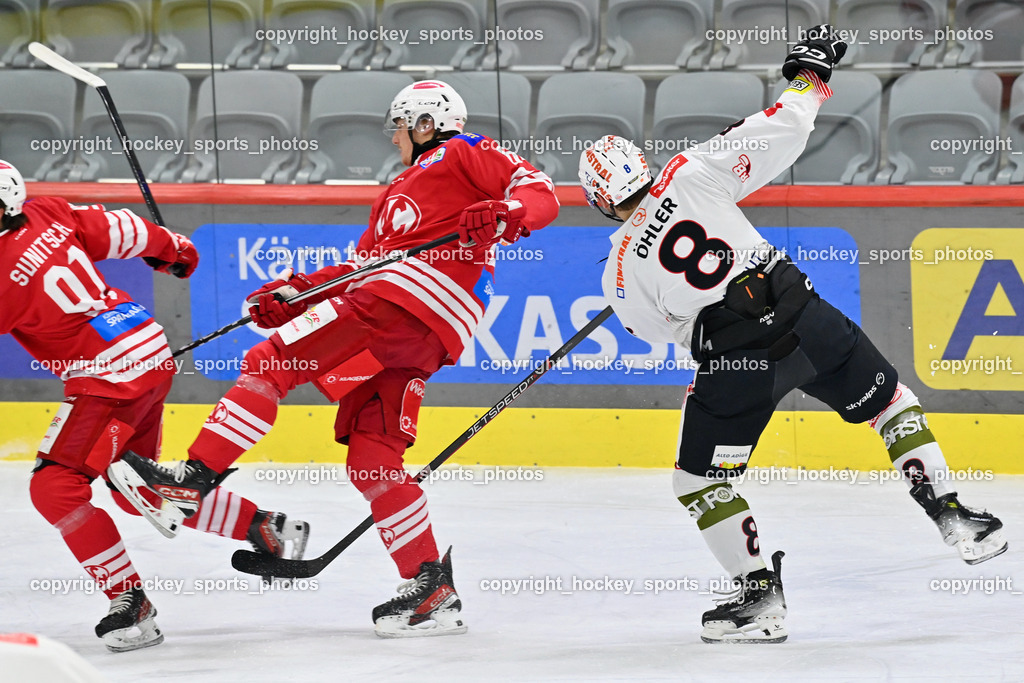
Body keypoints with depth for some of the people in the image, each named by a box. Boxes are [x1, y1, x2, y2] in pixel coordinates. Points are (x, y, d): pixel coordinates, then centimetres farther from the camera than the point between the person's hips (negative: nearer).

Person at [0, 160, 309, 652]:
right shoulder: (46, 215, 1)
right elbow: (116, 230, 12)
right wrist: (169, 246, 28)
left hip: (112, 375, -10)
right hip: (151, 352, 10)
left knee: (56, 485, -13)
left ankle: (128, 598, -13)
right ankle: (263, 527, 27)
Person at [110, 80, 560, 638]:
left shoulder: (463, 154, 13)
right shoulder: (396, 194, 40)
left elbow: (541, 194, 0)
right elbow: (362, 268, 32)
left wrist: (509, 212, -22)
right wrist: (292, 296, 20)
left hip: (411, 294, -9)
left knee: (273, 361, -14)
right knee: (371, 458, 2)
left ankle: (197, 476, -22)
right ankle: (432, 586, -3)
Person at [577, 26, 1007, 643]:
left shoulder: (621, 272, 1)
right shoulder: (692, 173, -2)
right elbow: (785, 131, -4)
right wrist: (810, 73, 11)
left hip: (733, 361, -2)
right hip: (804, 318, 2)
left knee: (699, 478, 17)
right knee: (889, 401, 24)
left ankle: (761, 597, 11)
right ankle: (952, 515, 18)